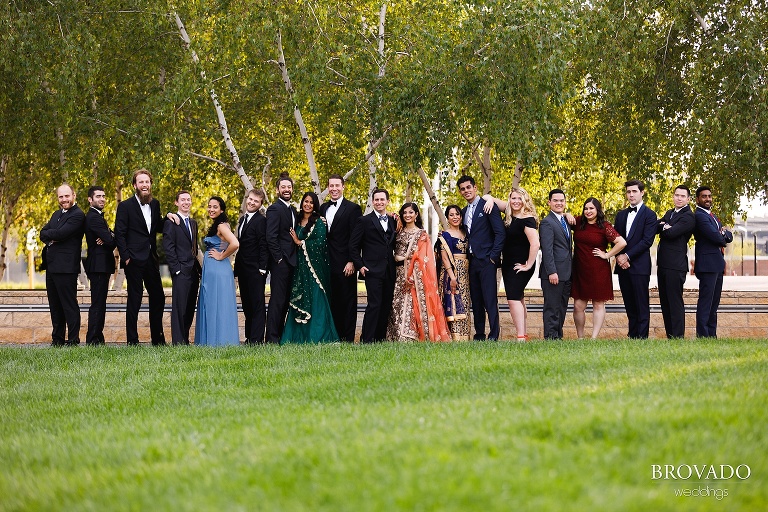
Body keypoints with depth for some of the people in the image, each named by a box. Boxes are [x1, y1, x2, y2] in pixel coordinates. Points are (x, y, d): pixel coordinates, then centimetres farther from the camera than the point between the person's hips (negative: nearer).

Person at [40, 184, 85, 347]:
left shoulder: (77, 215, -9)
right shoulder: (56, 214, 21)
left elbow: (61, 233, -19)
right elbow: (43, 233, 12)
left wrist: (49, 234, -1)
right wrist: (51, 238, -8)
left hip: (66, 267, -9)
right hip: (51, 266, 9)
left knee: (69, 305, -5)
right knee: (55, 305, 12)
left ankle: (73, 340, -2)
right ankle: (57, 339, 19)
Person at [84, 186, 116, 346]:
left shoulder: (98, 216, 20)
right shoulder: (94, 217, -14)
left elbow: (110, 237, 13)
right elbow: (110, 240, -21)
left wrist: (109, 237, -10)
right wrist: (111, 238, 1)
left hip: (101, 265, 11)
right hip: (99, 265, -11)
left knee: (99, 303, 12)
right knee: (97, 304, -9)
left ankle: (97, 338, 17)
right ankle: (93, 340, -8)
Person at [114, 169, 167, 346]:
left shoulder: (155, 204, 13)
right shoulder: (125, 206, -4)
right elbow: (119, 234, -6)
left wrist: (167, 219, -1)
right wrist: (125, 257, -12)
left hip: (151, 258, 6)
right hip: (134, 260, -6)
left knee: (158, 298, 9)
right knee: (134, 299, -2)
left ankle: (158, 338, 19)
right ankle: (132, 340, 4)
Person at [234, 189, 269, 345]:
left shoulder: (261, 221, -9)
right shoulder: (242, 219, 17)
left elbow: (264, 246, -14)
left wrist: (262, 269, -19)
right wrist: (236, 267, 15)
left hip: (255, 270, -9)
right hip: (243, 270, 9)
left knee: (257, 304, -5)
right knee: (247, 305, 13)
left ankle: (257, 339, -5)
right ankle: (249, 338, 19)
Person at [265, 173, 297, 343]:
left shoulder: (293, 210, 18)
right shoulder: (274, 209, -9)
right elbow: (271, 237, -16)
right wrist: (279, 258, -17)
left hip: (290, 262, 9)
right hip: (280, 262, -9)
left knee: (285, 300, 10)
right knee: (277, 300, -8)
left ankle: (280, 334, 15)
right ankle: (272, 338, -6)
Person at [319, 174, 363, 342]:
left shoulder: (353, 208, -3)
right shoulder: (323, 208, 14)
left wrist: (351, 262, -14)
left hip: (345, 265, -5)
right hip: (328, 264, 5)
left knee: (348, 301, 0)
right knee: (332, 301, 8)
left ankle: (347, 338, 2)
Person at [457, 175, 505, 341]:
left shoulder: (488, 206, -5)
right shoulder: (464, 212, 17)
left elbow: (500, 233, -10)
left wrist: (493, 256, -13)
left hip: (486, 260, -7)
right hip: (471, 261, 7)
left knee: (490, 299, -10)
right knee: (476, 300, 8)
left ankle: (494, 335, -10)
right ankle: (479, 334, 12)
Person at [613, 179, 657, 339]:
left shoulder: (649, 215, -2)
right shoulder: (621, 215, 18)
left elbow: (647, 241, -10)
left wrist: (627, 256, -13)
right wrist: (618, 256, -4)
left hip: (639, 266, -6)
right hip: (623, 266, 6)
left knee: (642, 305, -4)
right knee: (629, 305, 8)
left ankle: (642, 337, -4)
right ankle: (632, 336, 11)